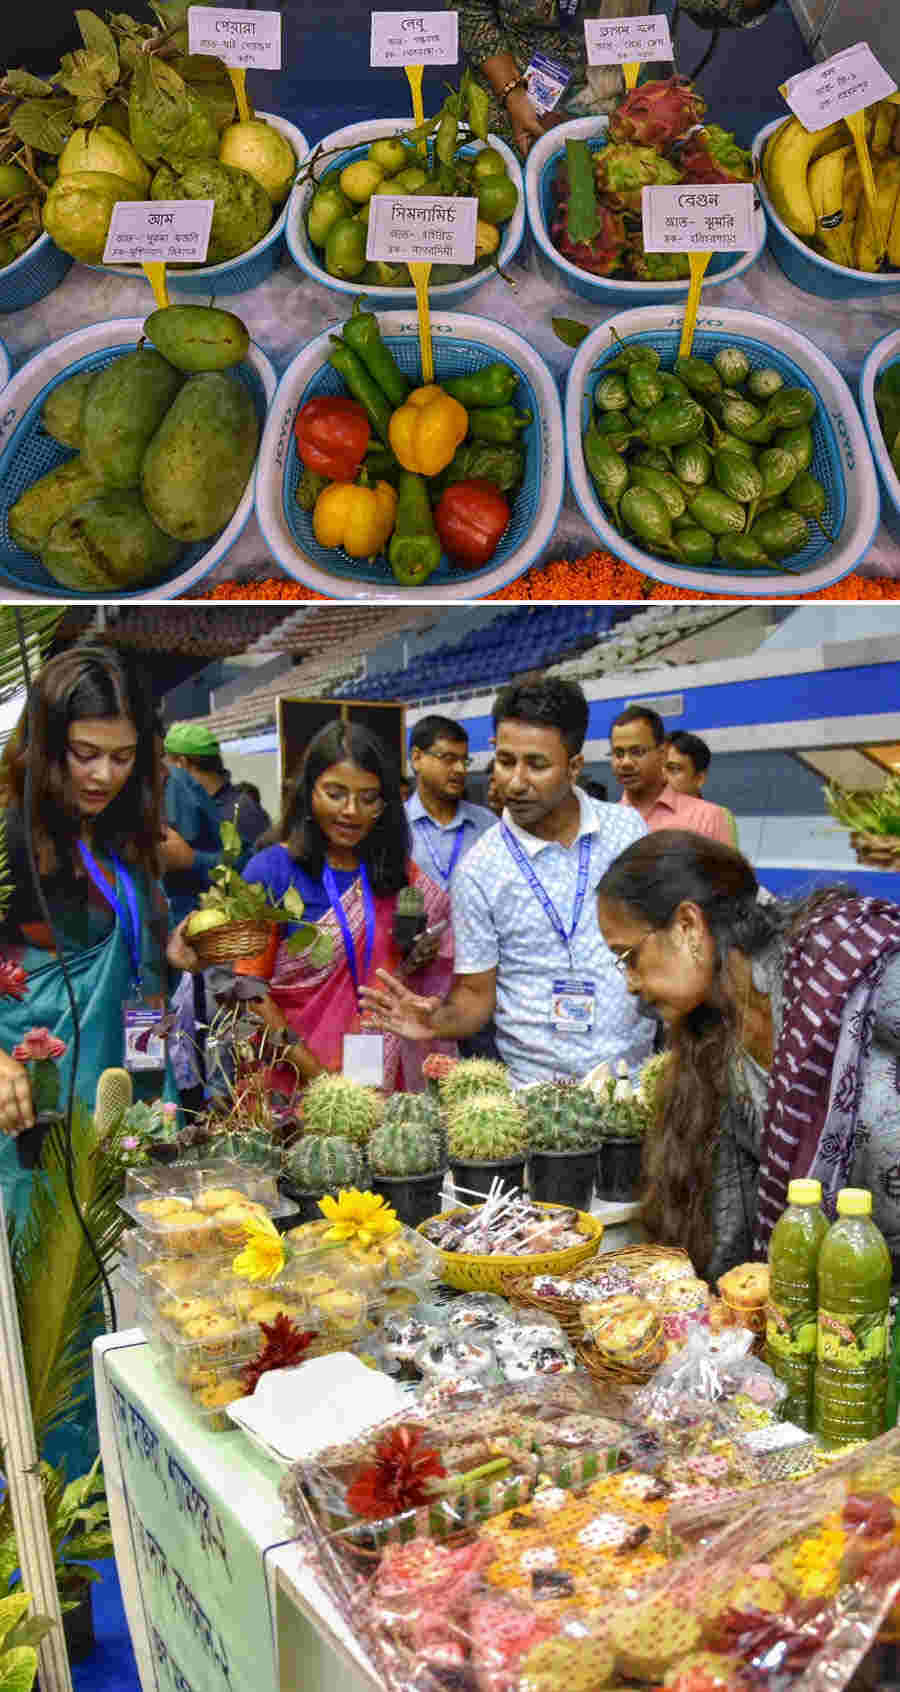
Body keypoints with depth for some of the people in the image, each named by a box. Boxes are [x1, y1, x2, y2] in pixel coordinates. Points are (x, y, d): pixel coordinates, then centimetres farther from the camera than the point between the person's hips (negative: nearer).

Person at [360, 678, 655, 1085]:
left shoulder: (627, 828, -3)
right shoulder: (478, 872, -10)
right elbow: (477, 993, -4)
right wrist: (438, 1021, -24)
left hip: (636, 1069, 2)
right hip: (535, 1085, -2)